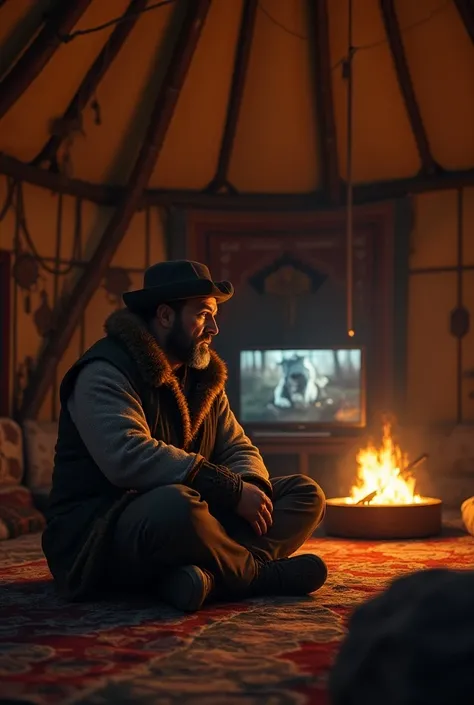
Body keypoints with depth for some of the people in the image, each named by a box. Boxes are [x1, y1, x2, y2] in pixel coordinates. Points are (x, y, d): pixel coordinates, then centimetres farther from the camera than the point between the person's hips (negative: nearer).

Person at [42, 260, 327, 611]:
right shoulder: (104, 372, -13)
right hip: (99, 536, -8)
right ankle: (260, 574, -13)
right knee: (176, 505, -42)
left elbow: (238, 448, 13)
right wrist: (233, 490, -26)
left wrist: (252, 486, -13)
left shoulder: (204, 376, 14)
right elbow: (128, 457, -28)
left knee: (306, 493, -1)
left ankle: (205, 573, -27)